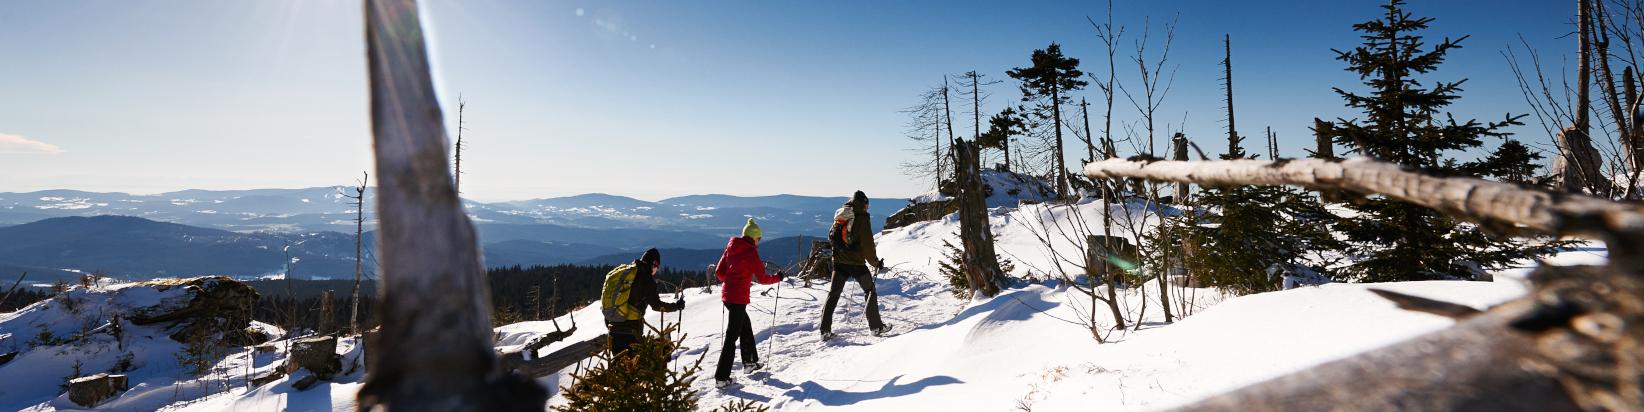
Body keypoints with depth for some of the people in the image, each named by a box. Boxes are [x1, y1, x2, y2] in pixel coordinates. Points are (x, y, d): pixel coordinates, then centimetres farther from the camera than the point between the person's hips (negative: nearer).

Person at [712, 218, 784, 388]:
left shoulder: (730, 248, 10)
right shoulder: (750, 251, -12)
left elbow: (719, 272, 14)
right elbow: (762, 278, -10)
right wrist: (778, 277, 7)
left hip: (726, 294, 8)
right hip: (738, 298, -8)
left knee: (746, 325, 24)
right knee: (732, 336, -3)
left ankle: (749, 363, 36)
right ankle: (721, 378, -1)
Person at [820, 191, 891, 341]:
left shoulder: (839, 217, 9)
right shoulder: (861, 218, -11)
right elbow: (867, 244, -13)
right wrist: (875, 262, -3)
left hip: (838, 261, 6)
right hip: (856, 263, -5)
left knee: (833, 294, 9)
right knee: (870, 292, 11)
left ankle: (825, 330, 6)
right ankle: (876, 327, 16)